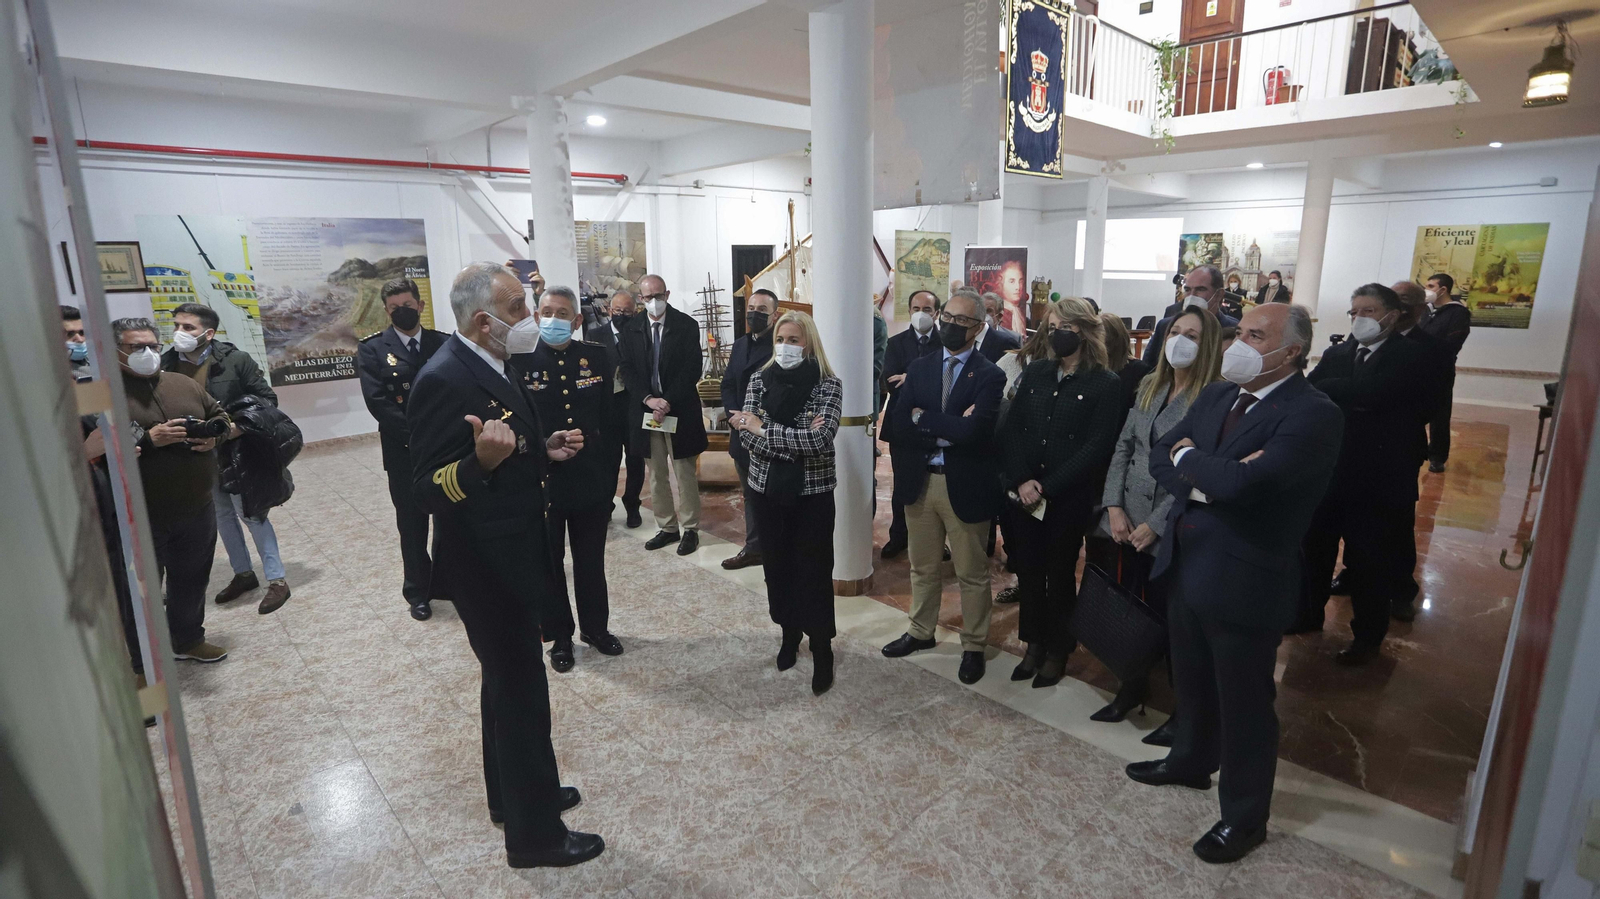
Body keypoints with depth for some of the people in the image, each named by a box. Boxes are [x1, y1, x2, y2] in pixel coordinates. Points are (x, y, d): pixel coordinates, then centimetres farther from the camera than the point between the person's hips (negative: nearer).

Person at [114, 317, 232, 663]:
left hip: (197, 507, 5)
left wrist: (213, 436, -4)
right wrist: (149, 440, -23)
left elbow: (219, 415, 16)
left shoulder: (184, 384, 9)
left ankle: (189, 640, 38)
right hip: (141, 516, -5)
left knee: (192, 579, 19)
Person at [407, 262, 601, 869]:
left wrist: (544, 449, 4)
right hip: (485, 564, -10)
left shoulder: (492, 366, 7)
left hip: (508, 555, 10)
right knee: (523, 696, 3)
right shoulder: (444, 380, -23)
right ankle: (534, 834, 22)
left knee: (507, 685, 23)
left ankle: (512, 793, 42)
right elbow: (432, 491, -25)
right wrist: (483, 461, -41)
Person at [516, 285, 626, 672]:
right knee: (549, 561, 14)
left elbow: (611, 415, 3)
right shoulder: (518, 361, -9)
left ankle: (595, 627, 37)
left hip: (591, 478, 2)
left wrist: (609, 468, 1)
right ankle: (559, 637, 32)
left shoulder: (597, 357, -1)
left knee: (591, 560, 17)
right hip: (542, 480, -2)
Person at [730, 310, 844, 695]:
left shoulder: (828, 384, -8)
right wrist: (797, 441, -20)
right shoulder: (759, 379, 1)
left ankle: (822, 651, 18)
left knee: (814, 571, 2)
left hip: (813, 492, -3)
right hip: (767, 489, 3)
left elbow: (820, 439, -22)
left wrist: (765, 429, -19)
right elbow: (747, 435, -9)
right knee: (777, 564, 15)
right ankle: (789, 634, 35)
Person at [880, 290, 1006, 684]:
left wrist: (923, 419, -15)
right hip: (919, 482, 4)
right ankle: (921, 632, 39)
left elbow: (972, 430, -24)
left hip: (965, 486, -4)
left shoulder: (989, 376, -9)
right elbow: (899, 425, -7)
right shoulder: (919, 368, 5)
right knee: (922, 567, 20)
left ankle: (973, 646, 29)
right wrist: (949, 429, -16)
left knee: (972, 573, 11)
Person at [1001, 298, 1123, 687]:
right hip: (1025, 495, 4)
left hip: (1069, 499, -4)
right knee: (1027, 569, 10)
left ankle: (1057, 650, 27)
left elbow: (1097, 447, -12)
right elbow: (1011, 429, 3)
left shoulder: (1105, 385, -5)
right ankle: (1034, 644, 29)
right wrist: (1021, 480, -11)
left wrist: (1048, 487, -16)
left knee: (1059, 575, 8)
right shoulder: (1034, 374, 8)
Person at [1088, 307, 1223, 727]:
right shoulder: (1149, 386, 8)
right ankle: (1132, 688, 35)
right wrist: (1114, 507, -2)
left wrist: (1155, 524, -16)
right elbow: (1123, 446, 7)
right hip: (1126, 523, 6)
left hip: (1171, 530, -5)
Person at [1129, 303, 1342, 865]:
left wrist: (1188, 456, -13)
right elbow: (1159, 457, 2)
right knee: (1192, 680, 25)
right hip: (1186, 563, 7)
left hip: (1244, 579, -7)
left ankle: (1244, 817, 30)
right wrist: (1206, 478, -18)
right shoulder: (1216, 395, 6)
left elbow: (1241, 482, -31)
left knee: (1244, 702, 10)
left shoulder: (1313, 415, -19)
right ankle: (1191, 760, 49)